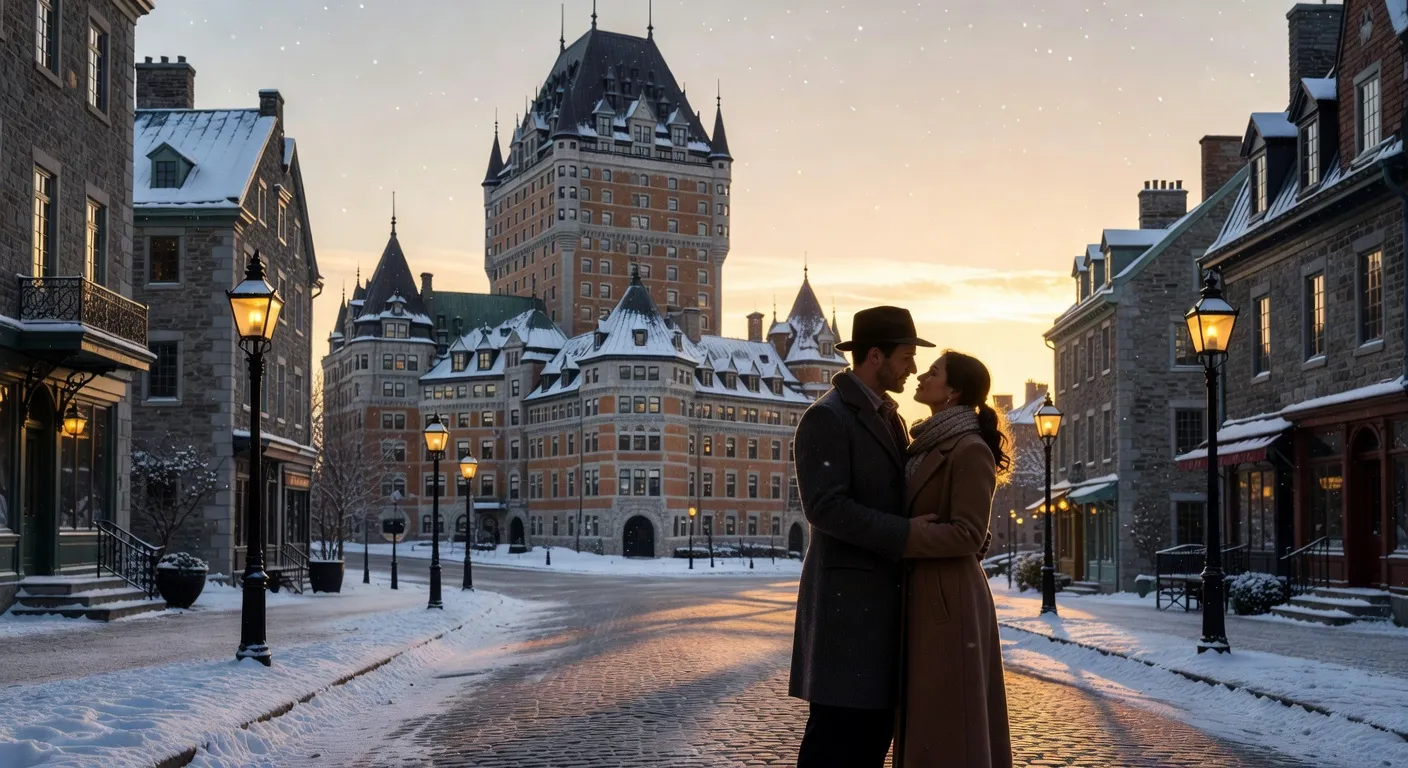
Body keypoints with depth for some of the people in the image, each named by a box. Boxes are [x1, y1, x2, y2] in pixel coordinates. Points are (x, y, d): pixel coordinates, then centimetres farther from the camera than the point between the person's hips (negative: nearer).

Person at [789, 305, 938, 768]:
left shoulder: (887, 416, 17)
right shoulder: (826, 418, -12)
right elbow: (827, 508, -22)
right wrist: (906, 534, -22)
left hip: (882, 596, 9)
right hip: (847, 596, -9)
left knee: (876, 722, 10)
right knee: (838, 726, -6)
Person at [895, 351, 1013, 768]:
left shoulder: (971, 450, -13)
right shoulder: (928, 446, 15)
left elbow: (967, 535, -19)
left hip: (949, 603, -9)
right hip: (924, 600, 9)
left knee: (949, 723, -5)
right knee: (927, 719, 12)